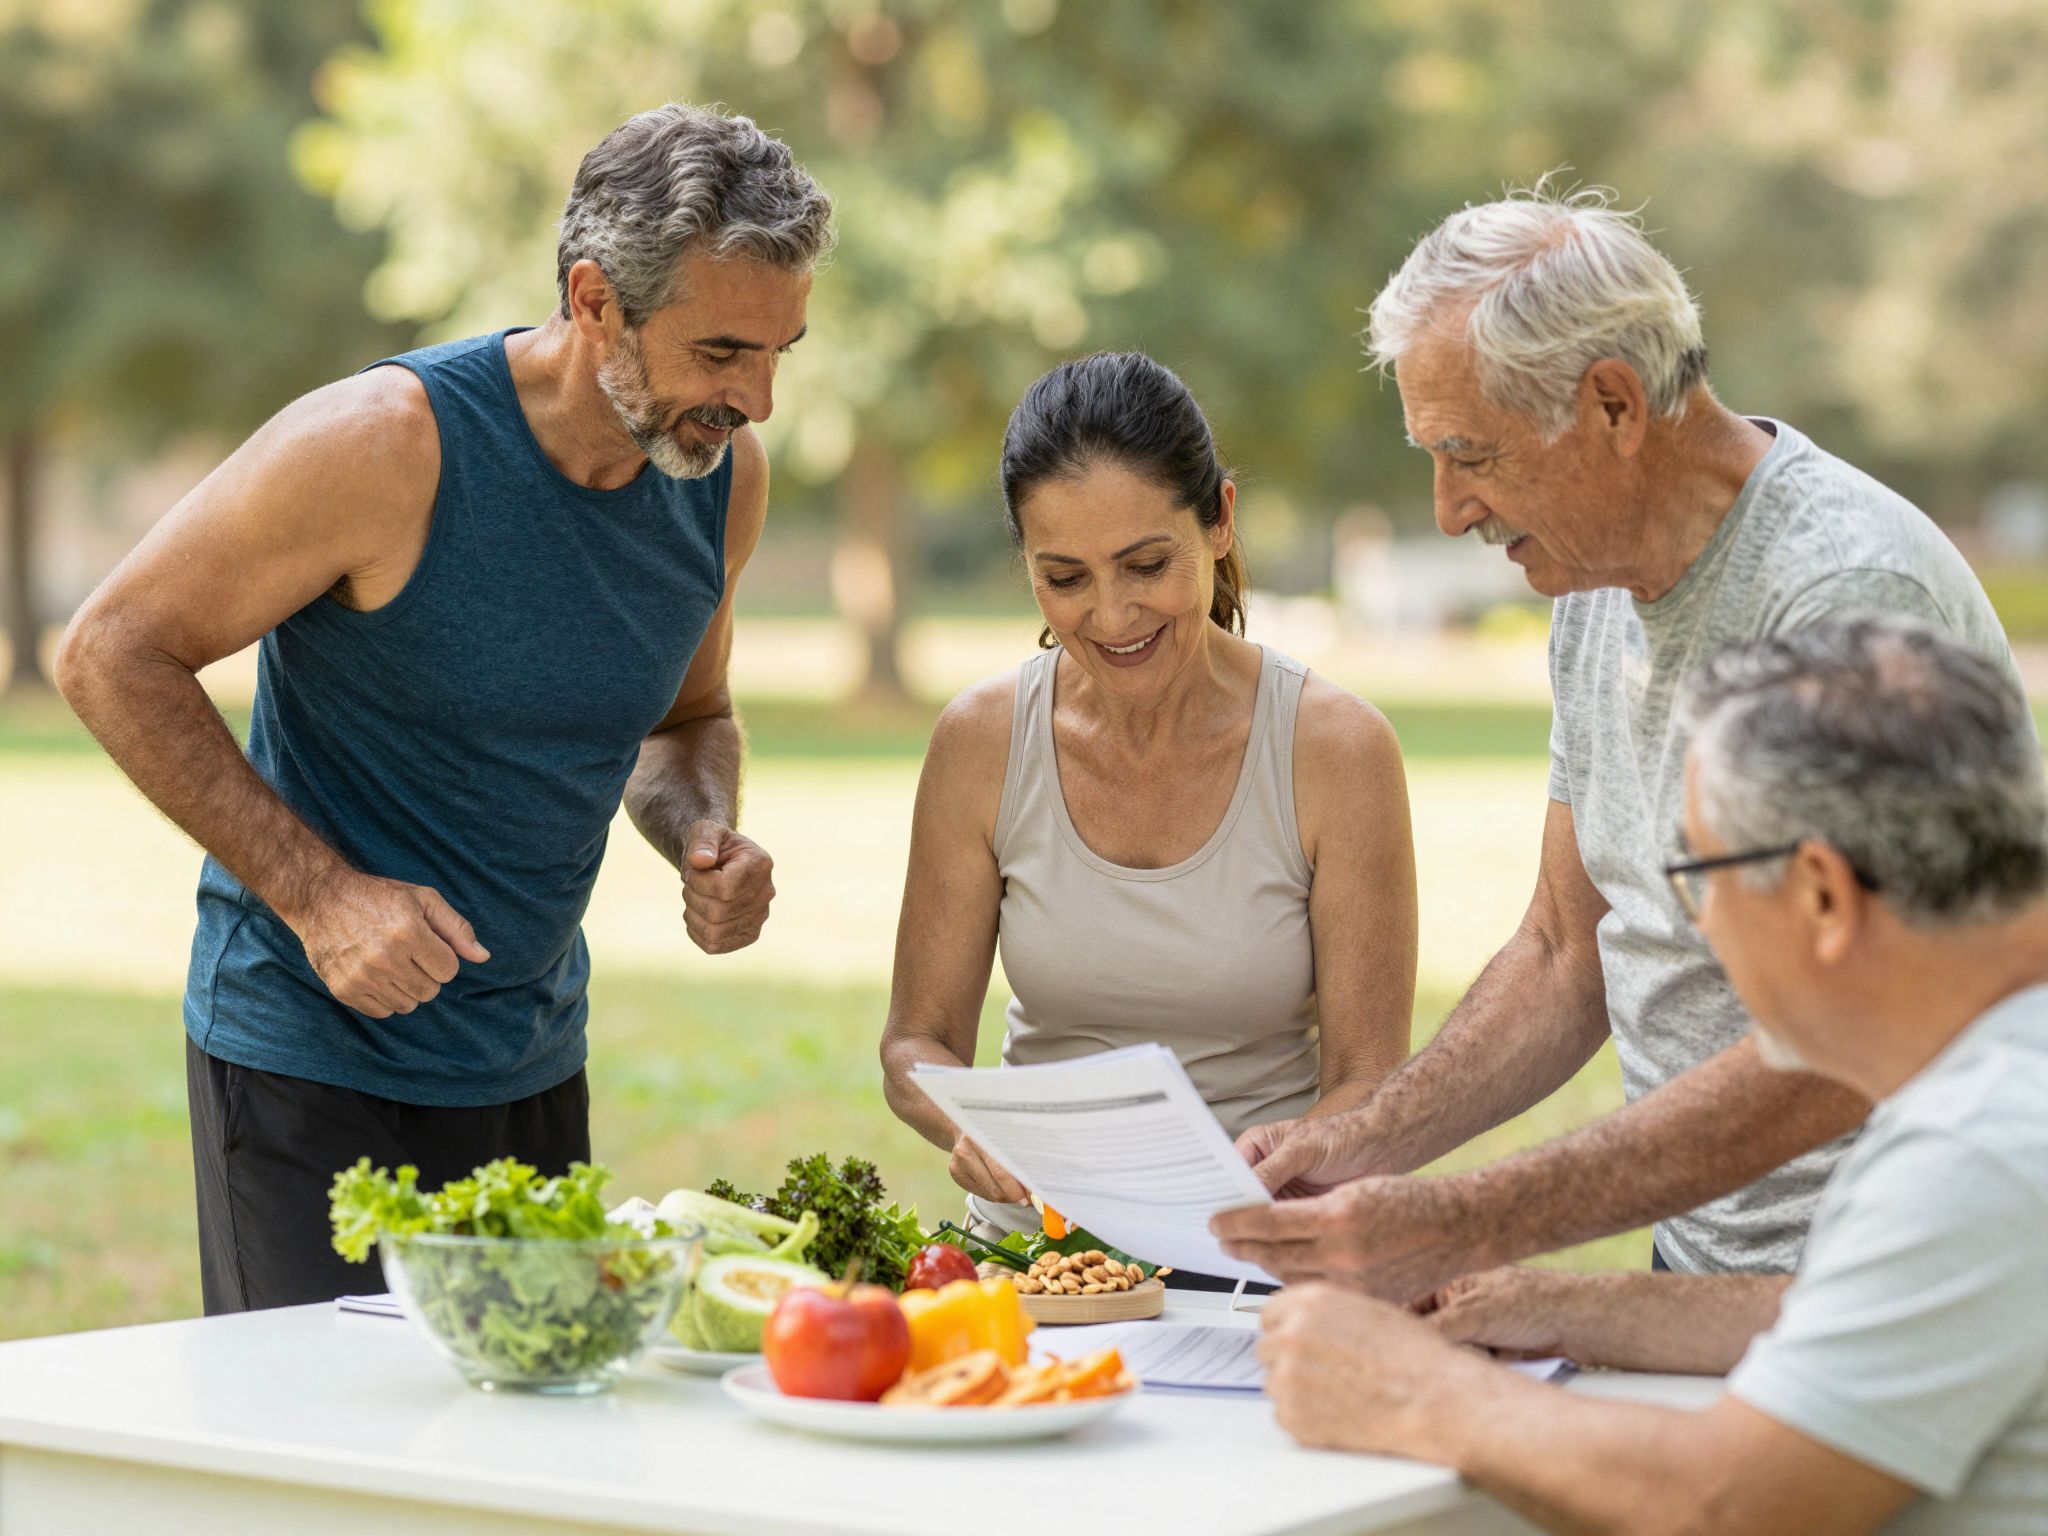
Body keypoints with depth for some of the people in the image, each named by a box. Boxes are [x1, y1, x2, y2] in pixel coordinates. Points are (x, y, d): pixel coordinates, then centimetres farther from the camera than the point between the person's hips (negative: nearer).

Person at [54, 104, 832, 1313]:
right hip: (315, 1065, -6)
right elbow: (113, 655, -14)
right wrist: (317, 892, -21)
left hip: (534, 1066, 6)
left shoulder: (723, 473, -1)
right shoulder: (388, 445, -21)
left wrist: (709, 840, -6)